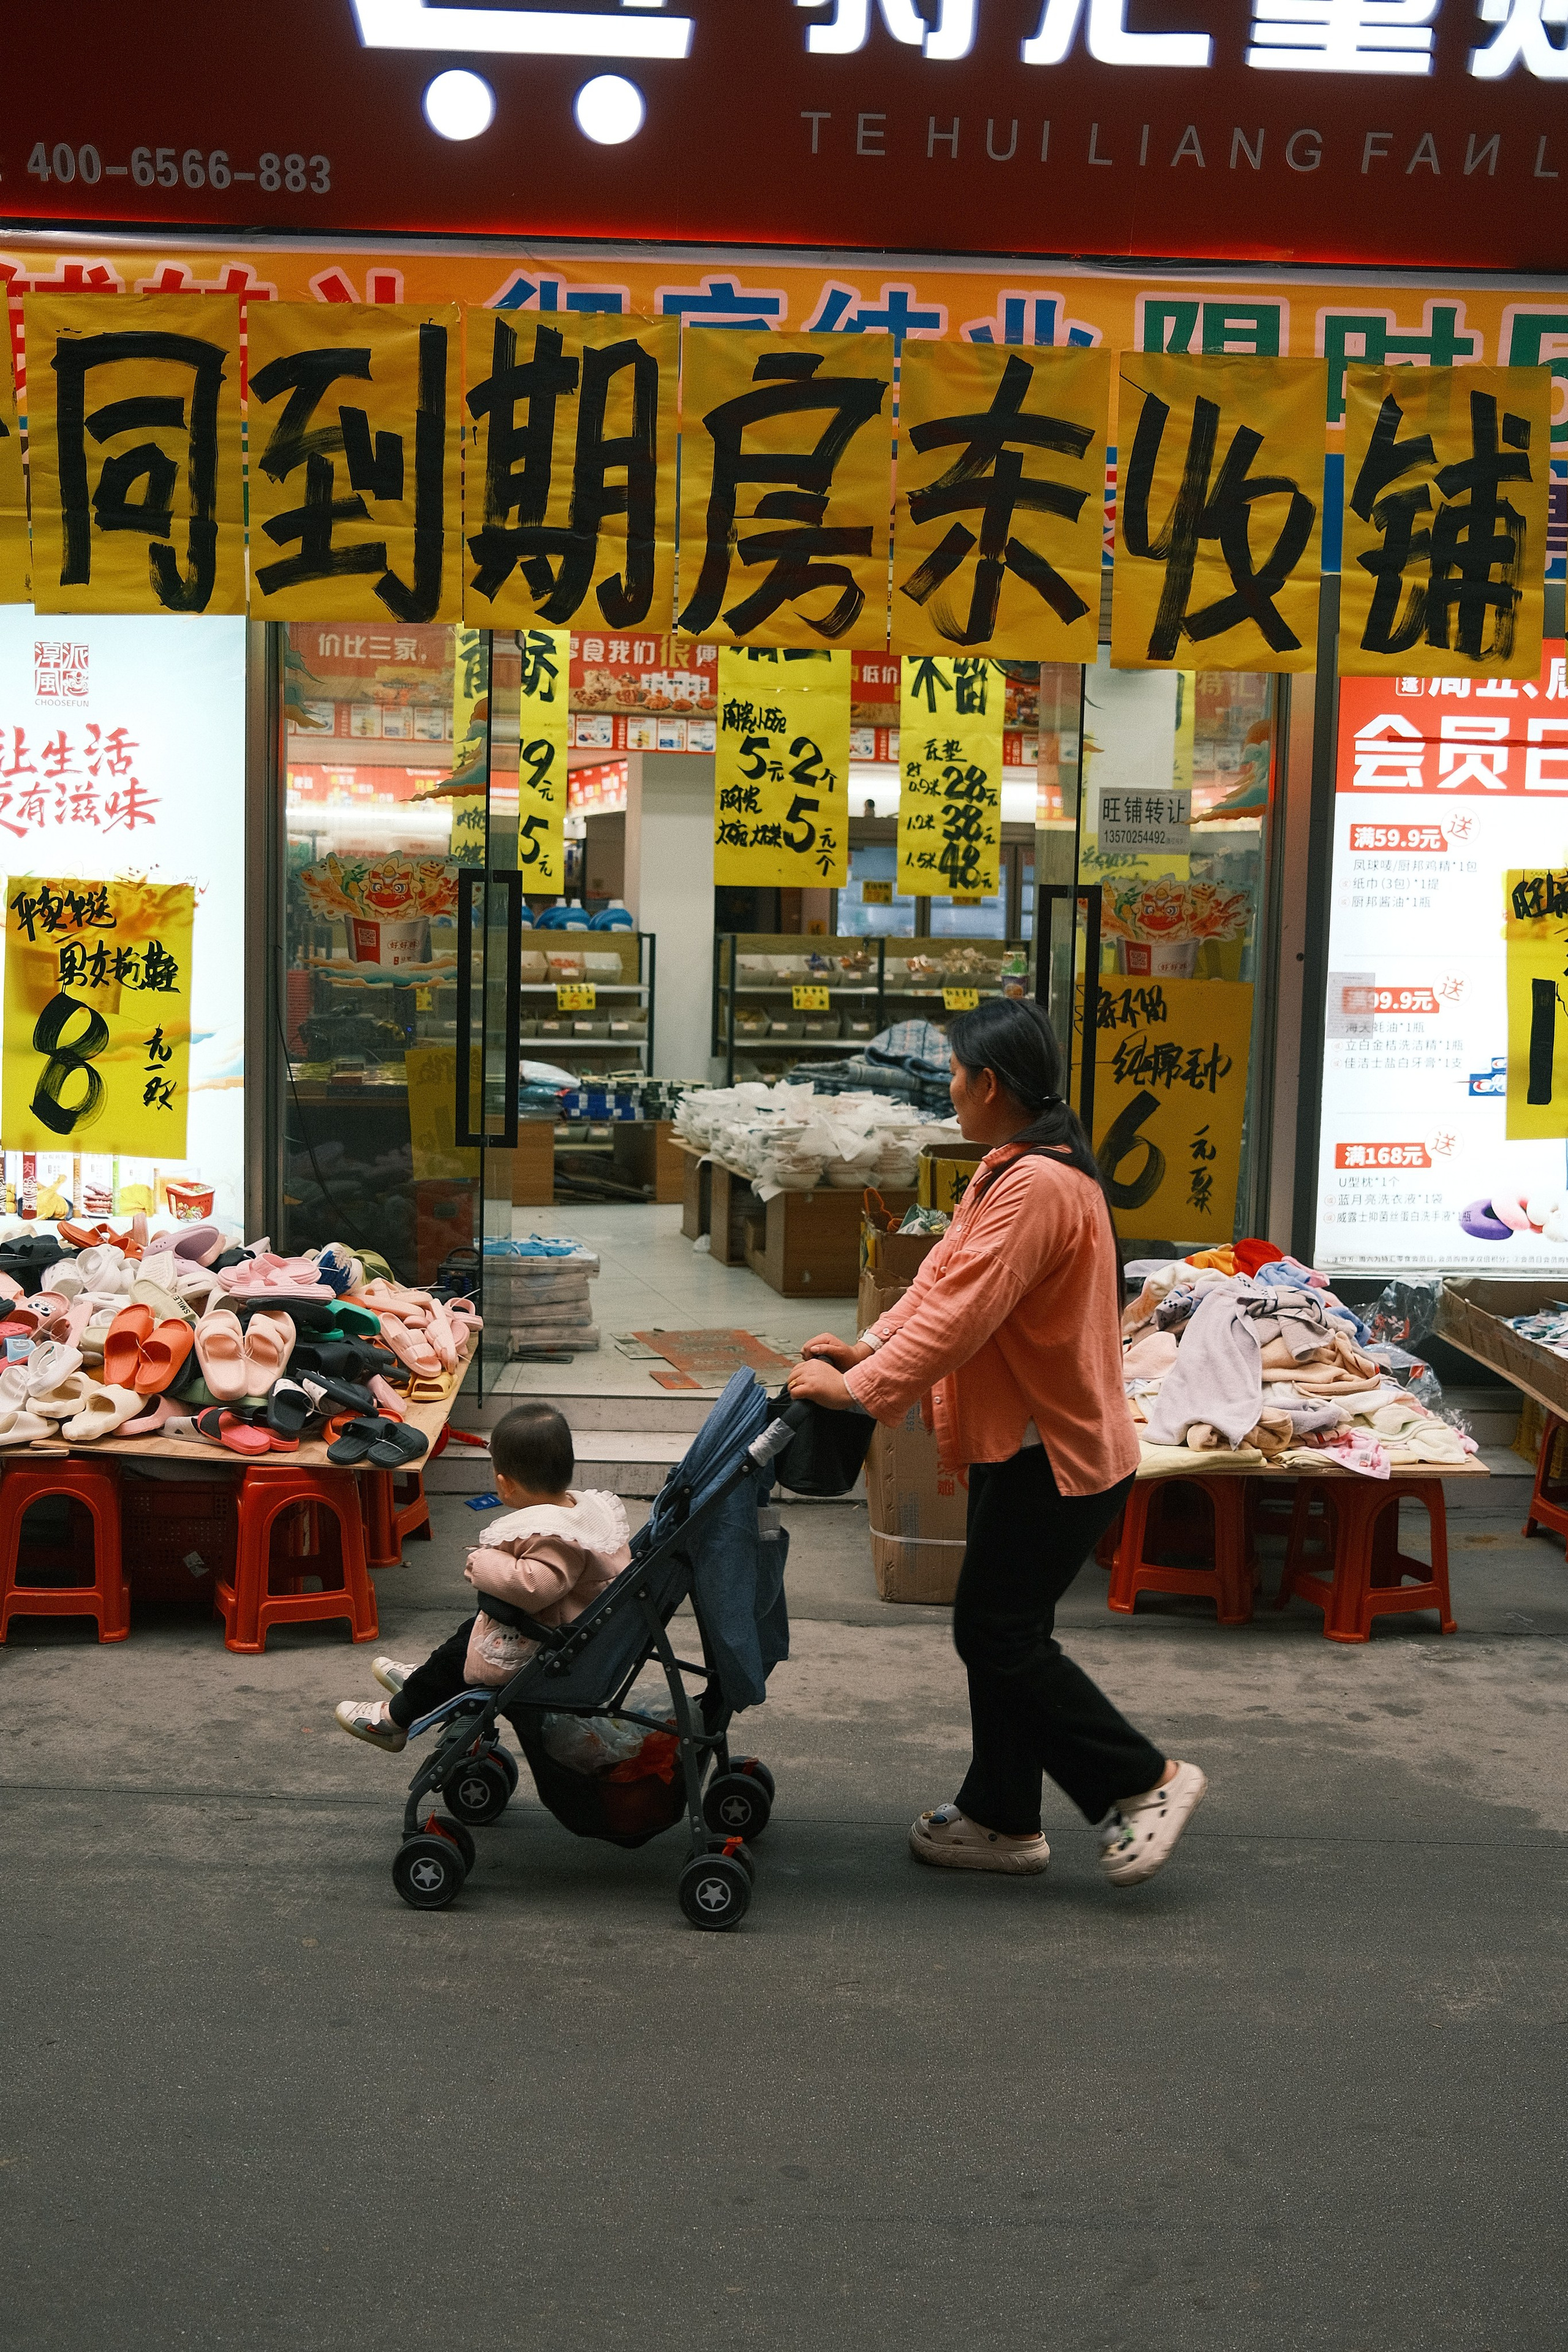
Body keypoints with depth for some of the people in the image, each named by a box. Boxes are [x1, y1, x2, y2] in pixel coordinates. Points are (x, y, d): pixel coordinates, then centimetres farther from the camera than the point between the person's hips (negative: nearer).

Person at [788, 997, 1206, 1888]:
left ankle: (1145, 1780, 7)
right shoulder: (1012, 1170, 13)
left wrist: (861, 1387, -24)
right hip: (1026, 1440, 11)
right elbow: (945, 1275, 12)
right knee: (1001, 1630, 14)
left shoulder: (1037, 1185, -24)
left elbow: (964, 1313, -27)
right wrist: (871, 1345, 0)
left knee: (999, 1636, -4)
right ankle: (1002, 1818, 24)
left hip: (1057, 1454, -11)